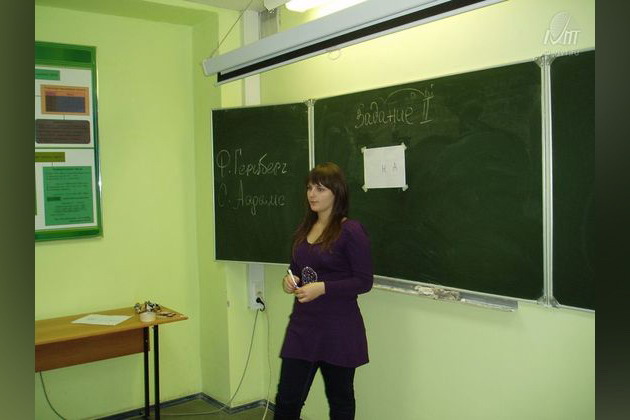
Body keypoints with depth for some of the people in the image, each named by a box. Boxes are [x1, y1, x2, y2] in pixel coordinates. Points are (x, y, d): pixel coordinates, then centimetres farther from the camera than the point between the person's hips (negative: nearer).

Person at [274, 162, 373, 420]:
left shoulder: (351, 231, -13)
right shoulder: (304, 229, 9)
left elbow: (364, 282, -14)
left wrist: (322, 288, -23)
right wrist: (290, 280, -2)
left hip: (339, 330, -6)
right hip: (302, 325, 6)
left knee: (339, 399, 13)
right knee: (287, 399, 7)